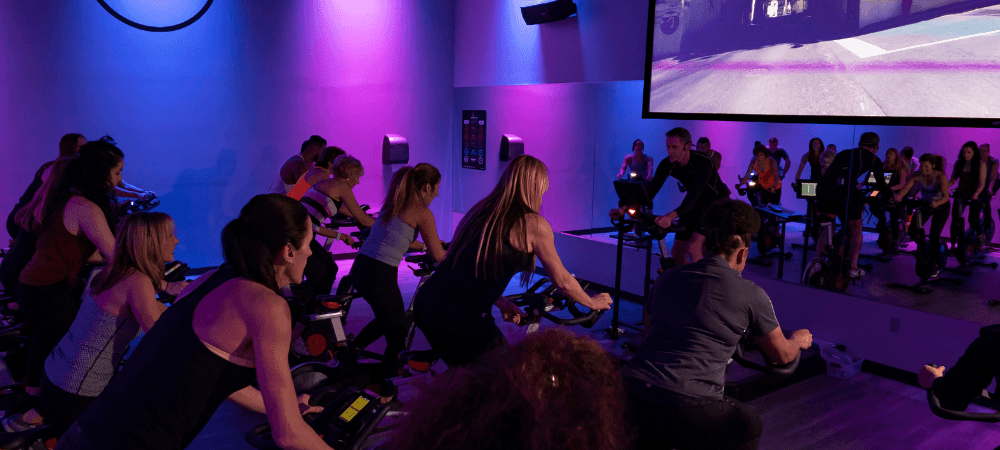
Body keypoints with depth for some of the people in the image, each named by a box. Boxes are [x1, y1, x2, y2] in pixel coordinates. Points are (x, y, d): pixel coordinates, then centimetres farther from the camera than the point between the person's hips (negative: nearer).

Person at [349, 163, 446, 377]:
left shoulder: (394, 204, 15)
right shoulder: (422, 212, -8)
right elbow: (438, 255, -1)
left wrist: (425, 246, 37)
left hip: (359, 269, 8)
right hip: (380, 276, -8)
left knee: (388, 317, 30)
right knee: (398, 330, 10)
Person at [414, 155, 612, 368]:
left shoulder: (481, 210, 15)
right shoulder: (534, 224, -6)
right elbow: (562, 281, 6)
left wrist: (503, 304, 32)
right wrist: (592, 303, 24)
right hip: (460, 319, -8)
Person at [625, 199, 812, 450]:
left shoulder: (666, 279, 17)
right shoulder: (751, 295, 5)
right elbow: (783, 355, 22)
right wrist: (801, 339, 47)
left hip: (630, 392, 4)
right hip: (685, 408, -4)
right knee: (749, 428, 27)